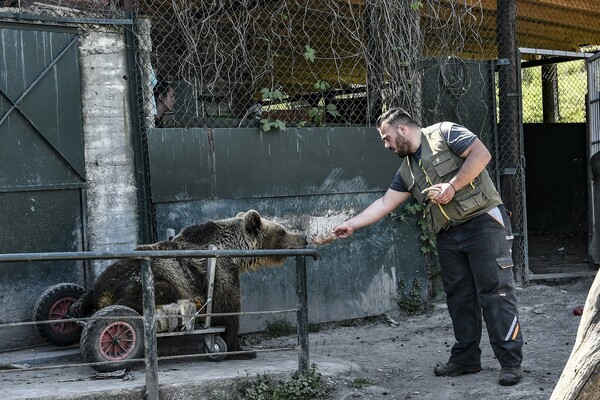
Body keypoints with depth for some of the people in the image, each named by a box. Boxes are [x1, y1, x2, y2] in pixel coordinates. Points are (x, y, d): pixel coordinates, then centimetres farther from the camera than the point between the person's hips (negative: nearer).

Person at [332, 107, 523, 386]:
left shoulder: (444, 133, -2)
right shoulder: (407, 171, 19)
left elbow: (481, 153, -13)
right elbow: (384, 204, 19)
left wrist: (453, 186, -16)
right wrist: (351, 225, 15)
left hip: (482, 220, -8)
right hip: (449, 236, 8)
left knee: (495, 291, -8)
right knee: (459, 297, 9)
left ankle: (510, 362, -6)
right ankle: (465, 358, 19)